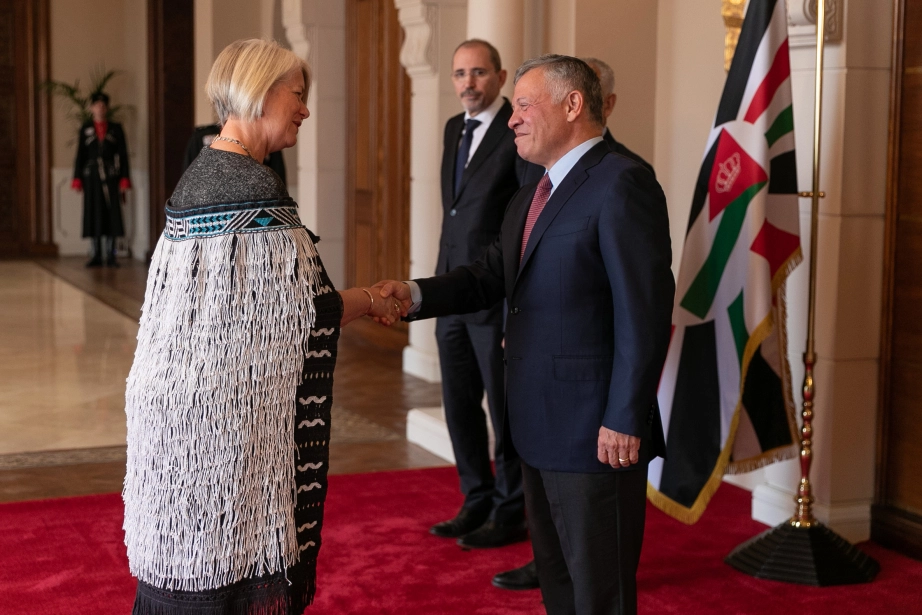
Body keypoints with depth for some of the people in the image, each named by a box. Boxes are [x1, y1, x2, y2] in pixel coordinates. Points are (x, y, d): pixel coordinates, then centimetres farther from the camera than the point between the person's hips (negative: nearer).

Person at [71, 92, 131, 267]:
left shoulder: (116, 128, 6)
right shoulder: (85, 129, 8)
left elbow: (123, 155, 4)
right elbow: (80, 155, 7)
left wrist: (124, 180, -2)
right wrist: (77, 180, 1)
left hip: (111, 177, -1)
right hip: (92, 177, 1)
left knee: (112, 214, -3)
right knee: (94, 214, 2)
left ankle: (110, 256, 4)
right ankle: (96, 255, 8)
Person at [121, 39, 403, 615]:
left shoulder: (198, 174, 9)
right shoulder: (258, 186, -19)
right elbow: (310, 312, -15)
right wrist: (373, 301, 3)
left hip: (178, 401, 9)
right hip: (232, 415, -9)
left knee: (188, 557, 18)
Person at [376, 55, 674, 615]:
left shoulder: (622, 184, -15)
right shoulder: (531, 197, 15)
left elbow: (644, 311, -20)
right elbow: (490, 275, 9)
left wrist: (624, 420, -22)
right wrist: (416, 295, -8)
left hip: (596, 433, -9)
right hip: (539, 425, 9)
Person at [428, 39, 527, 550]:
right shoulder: (454, 128, 13)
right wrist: (440, 285, 16)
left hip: (499, 296, -8)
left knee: (505, 408, 3)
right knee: (460, 406, 14)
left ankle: (510, 514, 17)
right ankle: (477, 503, 28)